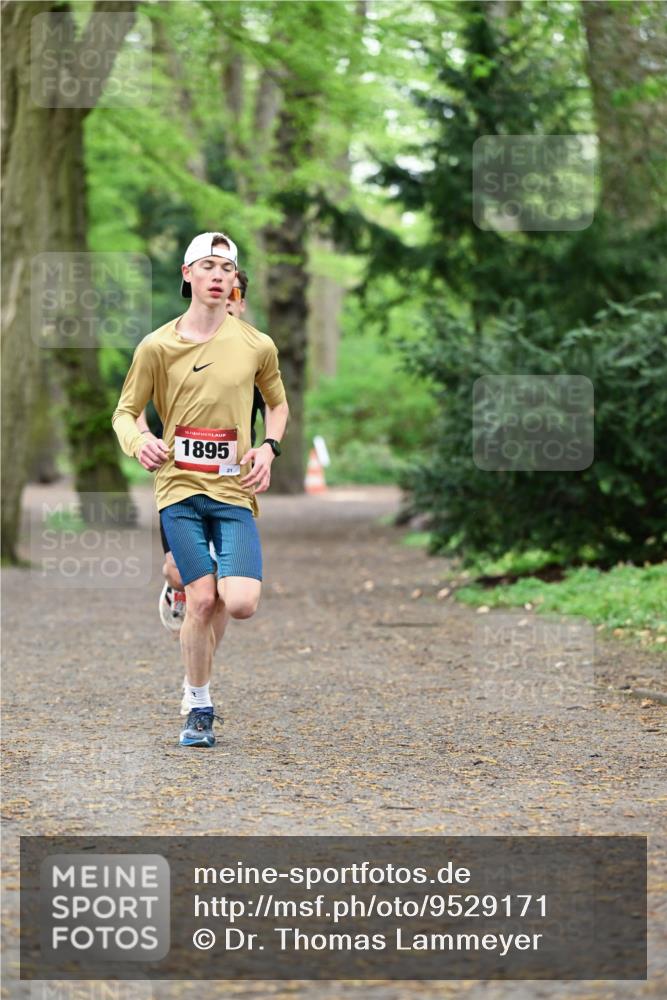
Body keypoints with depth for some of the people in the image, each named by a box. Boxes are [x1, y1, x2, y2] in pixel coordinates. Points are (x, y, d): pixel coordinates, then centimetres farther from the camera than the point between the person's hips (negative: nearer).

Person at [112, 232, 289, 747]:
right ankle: (200, 707, 12)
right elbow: (125, 412, 7)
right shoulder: (157, 346, 0)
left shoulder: (257, 345, 4)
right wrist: (138, 442, -16)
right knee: (202, 599, -9)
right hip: (179, 487, -1)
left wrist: (269, 449, 2)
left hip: (235, 491, 1)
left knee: (242, 603, -13)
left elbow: (278, 404, 21)